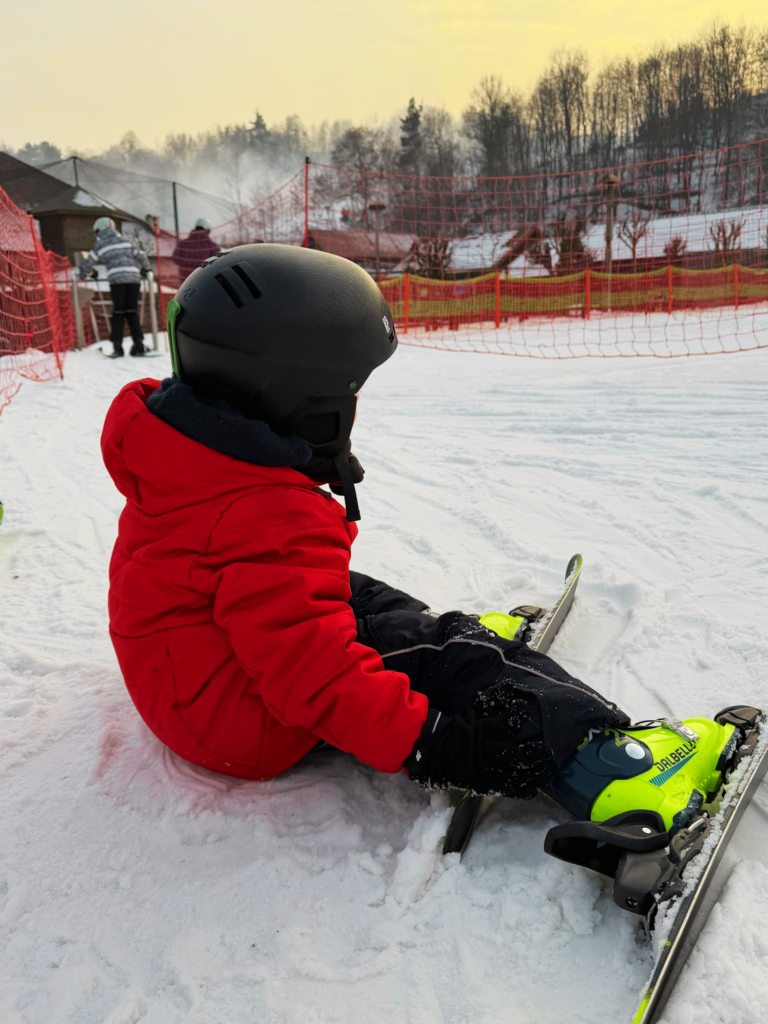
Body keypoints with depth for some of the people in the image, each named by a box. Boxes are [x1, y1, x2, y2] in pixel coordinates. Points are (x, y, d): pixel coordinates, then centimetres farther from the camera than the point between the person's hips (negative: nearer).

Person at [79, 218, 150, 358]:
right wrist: (144, 269, 41)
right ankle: (138, 345, -1)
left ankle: (117, 346, -6)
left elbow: (87, 263, 13)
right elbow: (140, 256, 21)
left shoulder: (100, 246, 12)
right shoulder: (125, 241, 19)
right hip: (134, 278, 3)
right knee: (132, 312, 6)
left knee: (118, 312, 1)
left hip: (117, 279, -2)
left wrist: (83, 275, 32)